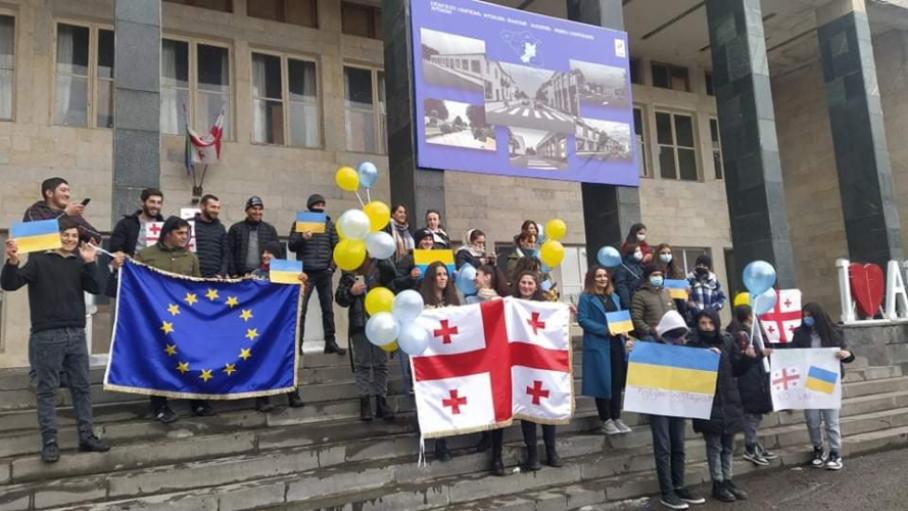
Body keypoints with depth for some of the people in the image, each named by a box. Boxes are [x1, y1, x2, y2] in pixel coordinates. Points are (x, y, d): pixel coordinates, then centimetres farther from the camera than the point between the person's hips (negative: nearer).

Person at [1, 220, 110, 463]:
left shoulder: (79, 263, 10)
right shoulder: (39, 260, -2)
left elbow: (95, 289, 0)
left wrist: (89, 263, -11)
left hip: (76, 334, 5)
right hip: (46, 335, -4)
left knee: (82, 387, 9)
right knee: (47, 390, 2)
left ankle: (87, 436, 18)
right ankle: (49, 442, 10)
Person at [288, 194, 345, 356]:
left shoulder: (329, 224, 10)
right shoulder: (300, 222, 3)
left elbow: (337, 247, 9)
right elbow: (291, 246, -1)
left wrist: (333, 265, -3)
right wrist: (302, 239, -20)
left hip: (324, 272, 3)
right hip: (305, 272, -2)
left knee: (328, 308, 5)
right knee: (300, 309, -3)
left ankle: (330, 342, 11)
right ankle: (297, 343, 2)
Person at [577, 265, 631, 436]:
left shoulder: (614, 297, 18)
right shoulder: (586, 298, -2)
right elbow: (582, 319, -12)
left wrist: (624, 331, -2)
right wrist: (605, 330, -19)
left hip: (617, 344, 6)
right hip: (598, 345, -6)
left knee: (617, 382, 7)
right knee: (603, 382, -2)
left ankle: (617, 418, 15)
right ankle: (606, 420, 6)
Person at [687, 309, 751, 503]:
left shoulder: (727, 341, 5)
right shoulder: (693, 344, -8)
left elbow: (735, 369, 11)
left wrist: (748, 357, -4)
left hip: (729, 400, 5)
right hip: (708, 402, -5)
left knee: (728, 446, 15)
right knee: (714, 445, 2)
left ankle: (727, 481, 27)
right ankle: (718, 485, 13)